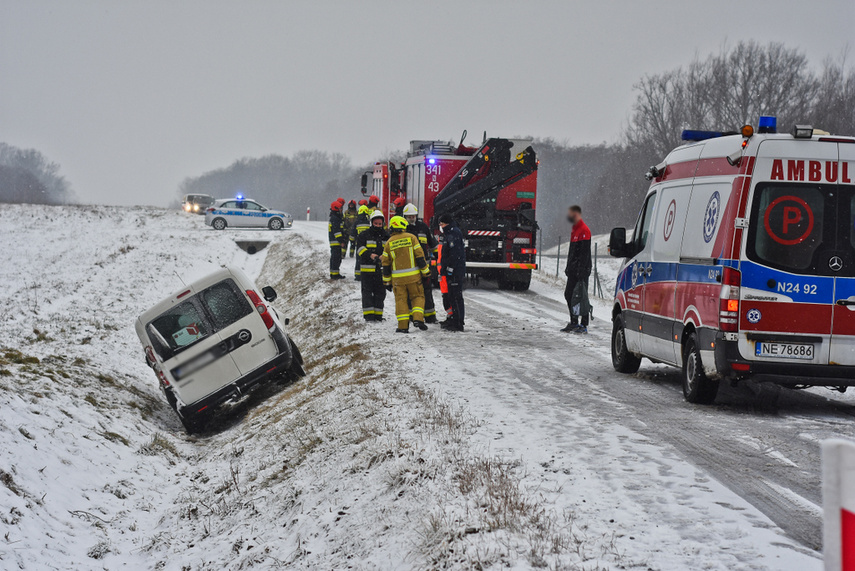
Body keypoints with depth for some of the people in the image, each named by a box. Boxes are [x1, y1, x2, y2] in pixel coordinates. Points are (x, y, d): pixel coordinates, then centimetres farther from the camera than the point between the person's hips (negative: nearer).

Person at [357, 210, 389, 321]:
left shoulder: (386, 236, 12)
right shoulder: (364, 235, 1)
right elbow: (360, 248, -10)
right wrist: (370, 255, -26)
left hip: (381, 269, 4)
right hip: (368, 269, -4)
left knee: (380, 292, 7)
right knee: (367, 291, -3)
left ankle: (378, 314, 15)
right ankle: (368, 314, -2)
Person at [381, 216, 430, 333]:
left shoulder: (389, 243, 4)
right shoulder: (411, 237, -1)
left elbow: (385, 263, 6)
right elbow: (420, 256, -4)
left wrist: (387, 281, 12)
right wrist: (426, 271, 5)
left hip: (397, 278, 1)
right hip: (413, 275, -1)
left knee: (401, 300, 6)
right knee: (417, 297, 11)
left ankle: (403, 326, 0)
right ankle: (418, 318, -8)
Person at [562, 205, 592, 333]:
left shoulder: (584, 230, -14)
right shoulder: (574, 230, 17)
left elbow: (584, 253, -19)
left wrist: (581, 271, -23)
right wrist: (568, 268, 21)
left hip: (581, 270, -10)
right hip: (573, 271, 10)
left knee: (581, 297, -6)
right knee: (569, 295, 11)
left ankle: (584, 325, -3)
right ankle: (574, 323, 19)